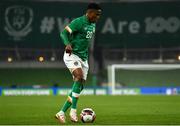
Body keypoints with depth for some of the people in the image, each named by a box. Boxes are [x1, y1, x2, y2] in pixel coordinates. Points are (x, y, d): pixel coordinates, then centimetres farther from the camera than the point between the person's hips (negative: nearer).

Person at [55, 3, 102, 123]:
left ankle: (62, 113, 8)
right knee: (79, 77, -30)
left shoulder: (93, 24, 14)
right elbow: (64, 33, -22)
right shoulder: (78, 22, -12)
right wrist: (68, 44, -40)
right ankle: (73, 110, -27)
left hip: (83, 58, 9)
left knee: (80, 87, 2)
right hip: (72, 55, -9)